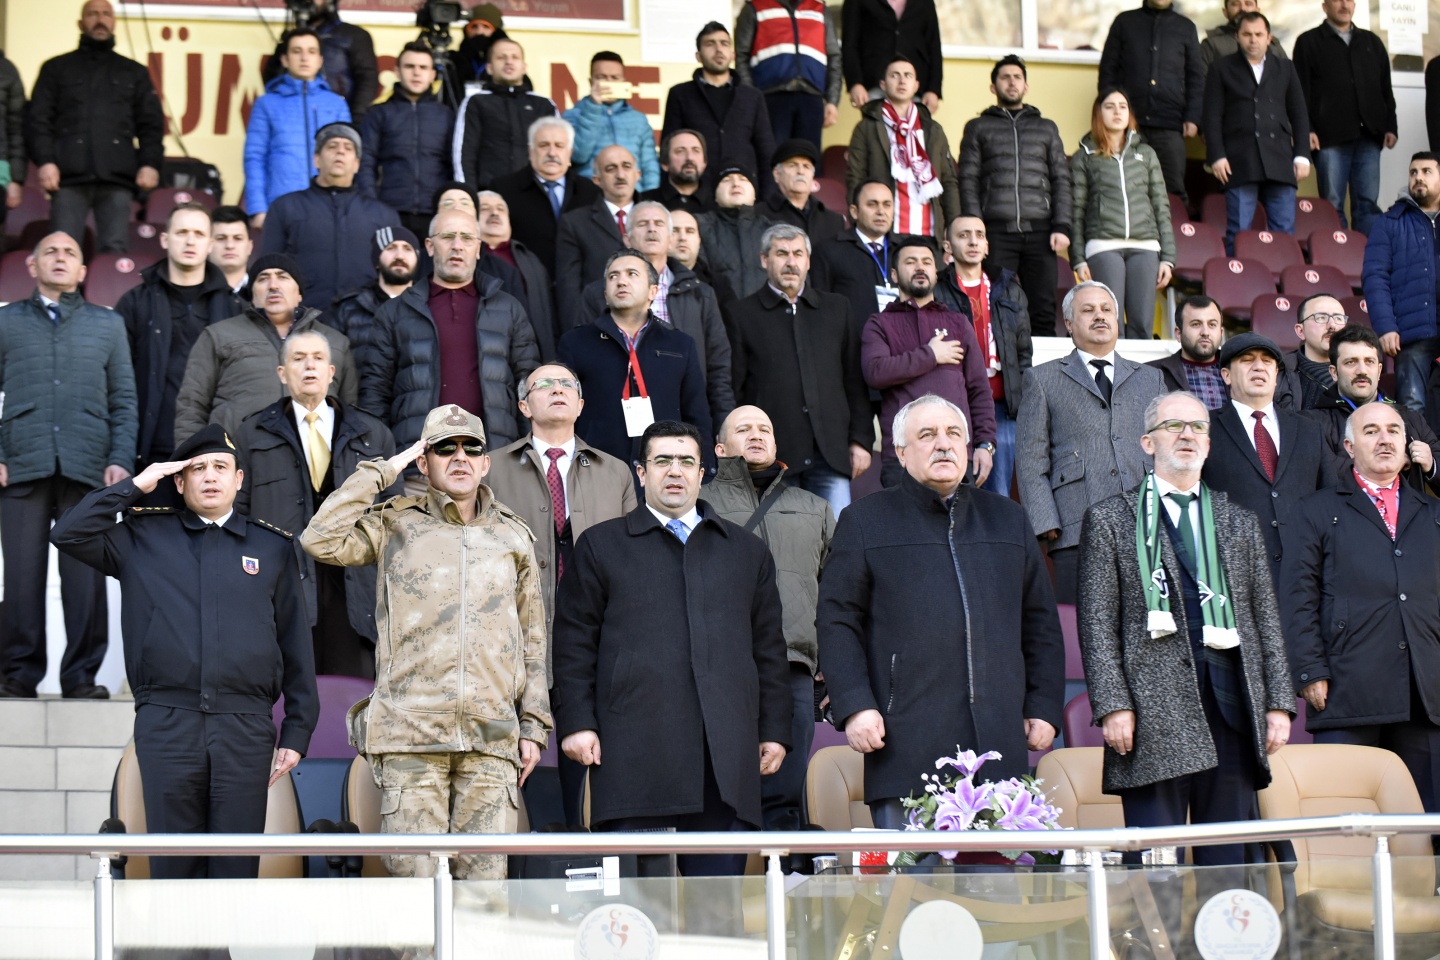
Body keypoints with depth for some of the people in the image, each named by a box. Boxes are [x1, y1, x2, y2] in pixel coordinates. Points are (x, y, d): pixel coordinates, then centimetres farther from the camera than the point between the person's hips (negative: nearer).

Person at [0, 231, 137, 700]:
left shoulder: (108, 324, 17)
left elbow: (124, 400, 13)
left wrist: (120, 460, 0)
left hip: (88, 469, 0)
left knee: (85, 577, -4)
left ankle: (82, 676, 0)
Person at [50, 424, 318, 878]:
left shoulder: (273, 547, 13)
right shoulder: (143, 537, 13)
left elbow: (296, 647, 12)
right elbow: (68, 535, 0)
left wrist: (297, 733, 6)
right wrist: (133, 486, 2)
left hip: (246, 728, 0)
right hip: (166, 723, 0)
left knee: (237, 869, -1)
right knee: (173, 867, 1)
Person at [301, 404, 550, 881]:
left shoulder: (513, 537, 16)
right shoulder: (395, 525, 8)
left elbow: (532, 639, 18)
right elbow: (320, 539, -9)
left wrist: (534, 725, 12)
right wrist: (380, 473, -2)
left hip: (491, 737, 2)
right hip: (412, 733, -2)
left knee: (486, 878, 0)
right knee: (412, 874, -6)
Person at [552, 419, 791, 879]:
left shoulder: (747, 551, 21)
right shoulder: (601, 545, 13)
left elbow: (770, 647, 19)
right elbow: (574, 642, 8)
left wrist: (774, 730, 12)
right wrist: (576, 722, -2)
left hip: (725, 751, 2)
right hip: (634, 750, -2)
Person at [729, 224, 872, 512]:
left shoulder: (835, 308, 17)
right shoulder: (744, 314, 7)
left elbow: (855, 380, 16)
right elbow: (734, 389, 3)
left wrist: (861, 440, 8)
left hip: (830, 455, 3)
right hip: (771, 456, -2)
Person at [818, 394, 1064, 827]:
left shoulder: (1008, 519, 21)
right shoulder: (864, 522, 10)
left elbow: (1041, 622, 21)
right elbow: (837, 622, 4)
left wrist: (1044, 708, 12)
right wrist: (854, 706, -8)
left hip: (998, 744, 3)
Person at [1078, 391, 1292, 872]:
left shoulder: (1240, 523, 19)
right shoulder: (1111, 519, 7)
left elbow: (1266, 618, 17)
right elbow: (1098, 621, 1)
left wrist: (1278, 703, 7)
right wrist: (1113, 705, -9)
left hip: (1232, 704, 4)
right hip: (1155, 706, -4)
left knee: (1228, 861, 5)